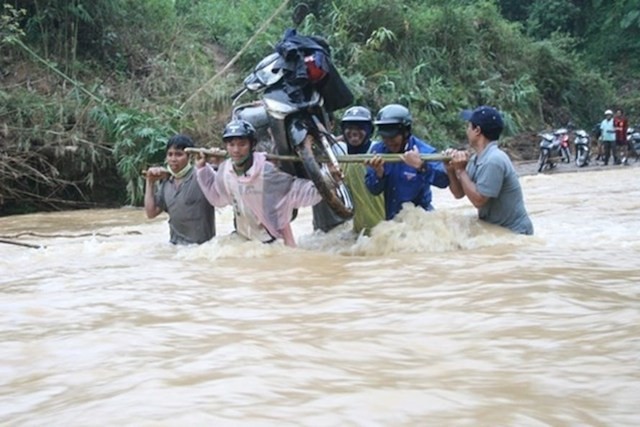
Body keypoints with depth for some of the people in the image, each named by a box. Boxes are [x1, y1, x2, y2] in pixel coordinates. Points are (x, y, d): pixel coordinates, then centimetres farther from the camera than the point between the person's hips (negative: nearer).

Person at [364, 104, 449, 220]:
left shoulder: (424, 151, -16)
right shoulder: (377, 151, -4)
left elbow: (443, 181, -32)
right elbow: (374, 190, -5)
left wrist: (421, 166, -46)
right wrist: (378, 173, -25)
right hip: (390, 219, 4)